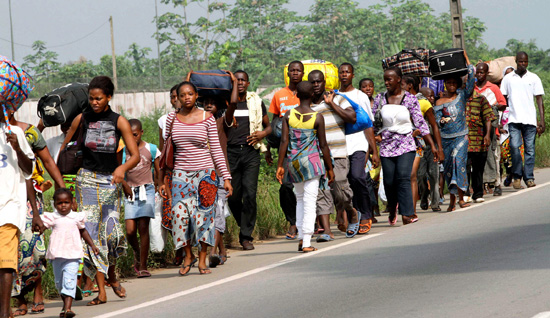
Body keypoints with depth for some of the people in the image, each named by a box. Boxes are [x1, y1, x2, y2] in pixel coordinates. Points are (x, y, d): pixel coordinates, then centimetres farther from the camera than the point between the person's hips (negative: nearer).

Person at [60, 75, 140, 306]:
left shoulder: (119, 122, -1)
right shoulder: (82, 120, 2)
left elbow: (135, 155, -6)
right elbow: (65, 147, 14)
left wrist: (122, 168, -26)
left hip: (111, 181, 0)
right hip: (87, 180, 0)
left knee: (112, 230, -13)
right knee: (91, 232, -9)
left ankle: (111, 275, 18)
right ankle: (101, 291, -7)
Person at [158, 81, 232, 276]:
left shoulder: (207, 118, -1)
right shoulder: (172, 119, 4)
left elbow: (216, 150, 2)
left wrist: (226, 177, -2)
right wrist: (163, 180, 8)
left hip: (204, 172, -1)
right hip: (180, 173, 1)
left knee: (203, 215, -3)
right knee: (179, 214, -8)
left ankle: (202, 260, 8)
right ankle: (188, 255, 11)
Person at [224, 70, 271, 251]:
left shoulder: (256, 102, 11)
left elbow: (268, 126, 21)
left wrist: (262, 134, -1)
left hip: (250, 152, 0)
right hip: (230, 152, 0)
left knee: (249, 194, -10)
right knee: (232, 196, 0)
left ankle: (246, 236, -5)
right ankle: (245, 226, 25)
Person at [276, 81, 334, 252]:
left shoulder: (289, 115, -1)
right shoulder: (317, 117, -8)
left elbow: (284, 141, -5)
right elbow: (323, 145, -4)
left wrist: (280, 166, -1)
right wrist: (330, 168, 5)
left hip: (293, 161, 3)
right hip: (311, 160, -3)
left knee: (300, 199, 18)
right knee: (309, 201, -1)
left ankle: (301, 238, 13)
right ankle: (306, 242, -5)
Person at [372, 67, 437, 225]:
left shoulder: (410, 99, -1)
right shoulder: (380, 99, 6)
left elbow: (420, 123, 0)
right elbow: (374, 122, 13)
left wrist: (432, 145, -1)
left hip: (406, 145, -3)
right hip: (387, 145, 3)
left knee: (403, 177, -19)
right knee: (389, 181, 0)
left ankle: (407, 214, -22)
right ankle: (392, 208, 29)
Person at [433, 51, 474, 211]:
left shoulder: (462, 96, 5)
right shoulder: (440, 102, 6)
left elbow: (471, 78, -2)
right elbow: (436, 119, 3)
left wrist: (466, 58, 0)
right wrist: (442, 120, -21)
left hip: (461, 136, -2)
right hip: (446, 137, 2)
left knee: (458, 160, -20)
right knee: (448, 166, 3)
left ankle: (461, 197, -18)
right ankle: (452, 199, 14)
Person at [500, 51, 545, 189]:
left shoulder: (534, 78, 8)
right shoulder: (508, 79, 10)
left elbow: (539, 100, 8)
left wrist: (542, 120, 0)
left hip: (530, 120, 0)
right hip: (513, 119, 0)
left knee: (529, 149, 0)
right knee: (514, 146, -14)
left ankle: (529, 177, 9)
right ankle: (517, 176, 0)